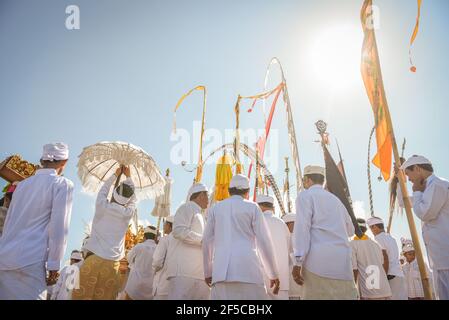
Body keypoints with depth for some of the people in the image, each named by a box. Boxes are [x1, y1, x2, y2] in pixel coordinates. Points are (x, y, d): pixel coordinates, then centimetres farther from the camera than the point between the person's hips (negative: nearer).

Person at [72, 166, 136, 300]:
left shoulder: (102, 207, 3)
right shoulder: (128, 213, 5)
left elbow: (103, 190, 23)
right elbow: (133, 199, 24)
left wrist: (115, 175, 35)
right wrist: (128, 176, 35)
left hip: (93, 259, -1)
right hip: (112, 263, 1)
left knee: (81, 295, 1)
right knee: (105, 297, 2)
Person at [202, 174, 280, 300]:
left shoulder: (215, 208, 15)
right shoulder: (252, 207, 8)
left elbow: (207, 242, 15)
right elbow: (264, 242, 3)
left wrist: (208, 272, 26)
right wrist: (274, 274, 10)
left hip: (222, 271, 3)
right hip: (247, 270, -2)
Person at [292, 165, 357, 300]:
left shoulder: (305, 195, 6)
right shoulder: (335, 199, 24)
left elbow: (302, 228, -7)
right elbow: (350, 230, 34)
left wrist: (298, 262, -11)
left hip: (319, 259, -5)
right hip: (343, 261, 6)